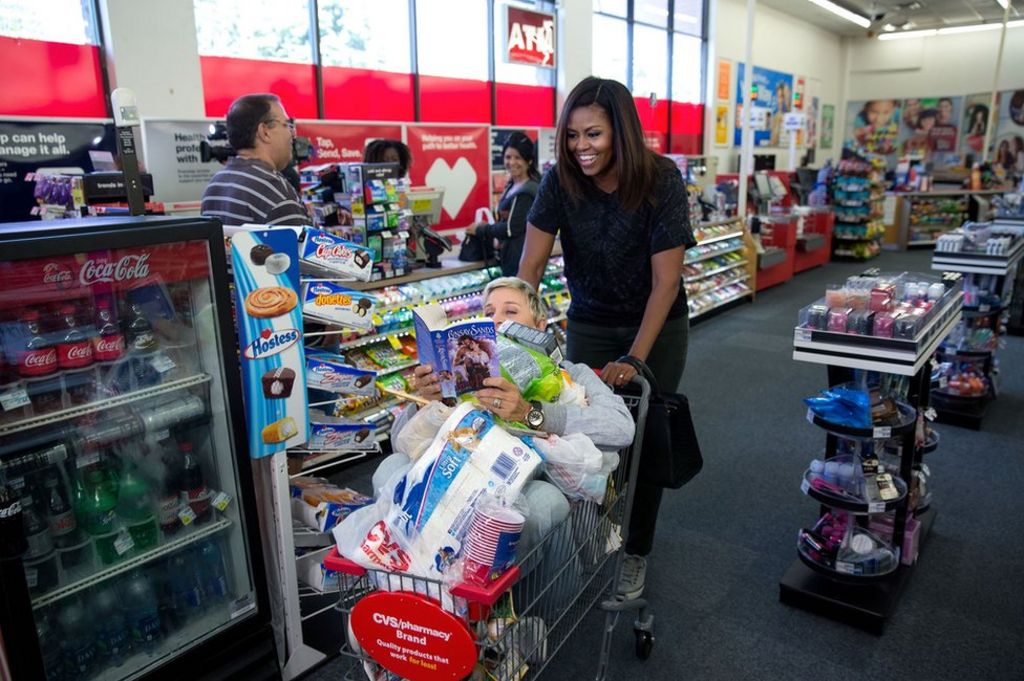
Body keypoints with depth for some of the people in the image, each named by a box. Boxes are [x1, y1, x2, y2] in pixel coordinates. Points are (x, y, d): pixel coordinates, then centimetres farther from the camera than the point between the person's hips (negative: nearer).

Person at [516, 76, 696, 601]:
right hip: (589, 325, 2)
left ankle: (635, 552, 25)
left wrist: (634, 359, -27)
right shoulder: (560, 180, -15)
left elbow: (666, 281, -22)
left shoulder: (661, 180, -22)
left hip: (657, 327, -2)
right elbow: (530, 265, -16)